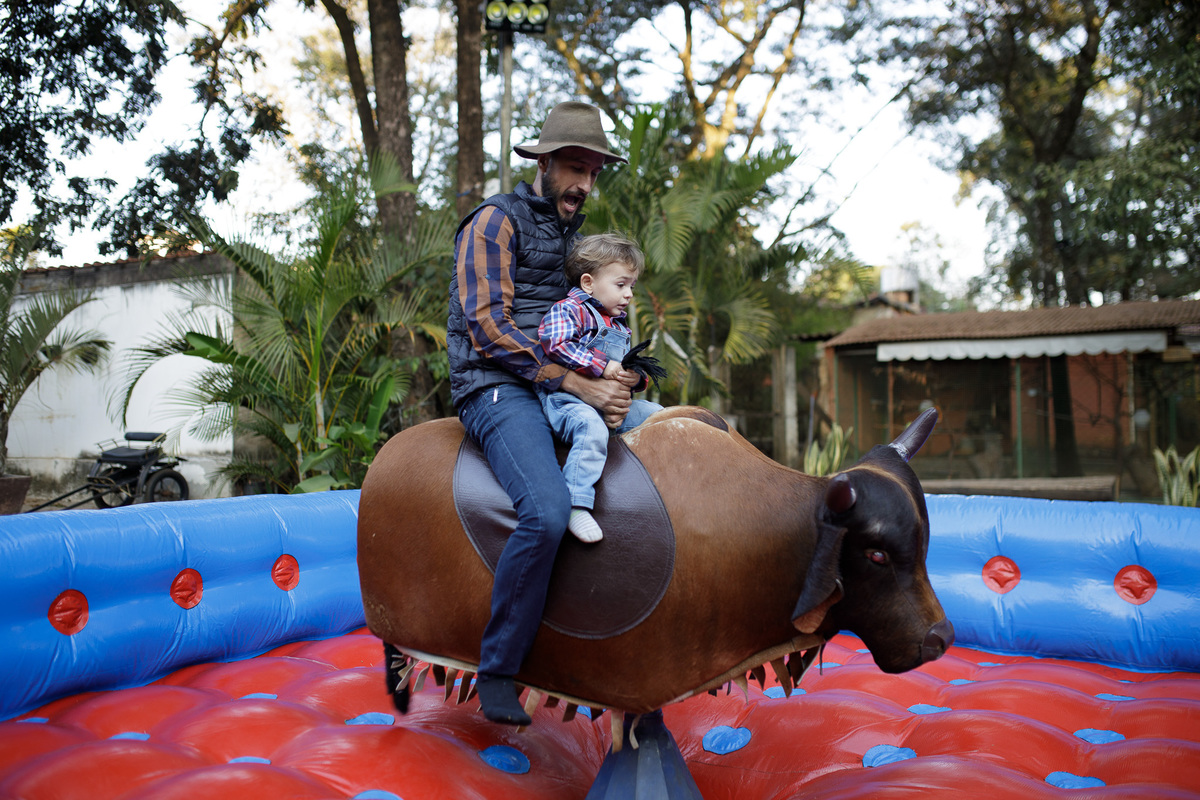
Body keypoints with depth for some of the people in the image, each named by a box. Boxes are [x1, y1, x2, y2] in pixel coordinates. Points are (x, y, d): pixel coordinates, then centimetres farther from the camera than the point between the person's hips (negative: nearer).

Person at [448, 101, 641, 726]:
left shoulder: (577, 232, 22)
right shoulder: (496, 220, -1)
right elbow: (488, 327, -12)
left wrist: (620, 383, 1)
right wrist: (580, 386, -18)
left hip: (573, 389, 8)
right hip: (499, 388, -7)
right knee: (548, 509, -32)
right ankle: (496, 669, -15)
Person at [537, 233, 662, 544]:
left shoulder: (620, 326, 25)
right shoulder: (568, 310, -3)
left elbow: (623, 369, 34)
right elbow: (557, 344, -21)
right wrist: (602, 366, -19)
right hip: (567, 399, -9)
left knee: (657, 413, 8)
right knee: (592, 428, -38)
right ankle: (576, 506, -42)